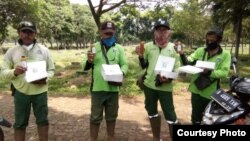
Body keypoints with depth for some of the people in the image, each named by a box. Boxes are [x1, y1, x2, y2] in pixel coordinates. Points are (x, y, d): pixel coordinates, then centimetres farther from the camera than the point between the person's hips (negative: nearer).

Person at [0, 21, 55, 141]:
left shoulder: (44, 50, 2)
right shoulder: (11, 51, 1)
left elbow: (51, 70, 5)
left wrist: (45, 79, -15)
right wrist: (14, 72, -20)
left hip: (40, 91, 1)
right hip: (20, 92, 0)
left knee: (42, 120, 13)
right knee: (20, 123, 11)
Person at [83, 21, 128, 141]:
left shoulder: (119, 48, 5)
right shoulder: (94, 47, 3)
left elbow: (125, 64, 3)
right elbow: (85, 67, 2)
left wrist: (121, 74, -18)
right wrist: (89, 61, -20)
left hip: (113, 88, 2)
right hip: (97, 88, -1)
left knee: (111, 116, 17)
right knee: (95, 117, 9)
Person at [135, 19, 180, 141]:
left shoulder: (173, 47, -2)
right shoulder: (148, 46, 3)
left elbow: (177, 68, -1)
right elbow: (143, 66, 7)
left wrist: (170, 78, -20)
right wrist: (141, 56, -11)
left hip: (165, 87, -3)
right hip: (149, 85, 4)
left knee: (170, 116, -2)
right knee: (152, 112, 18)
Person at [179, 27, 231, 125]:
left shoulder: (225, 55, -3)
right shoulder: (200, 51, 4)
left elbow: (224, 72, -15)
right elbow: (188, 63, -6)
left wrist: (210, 72, -31)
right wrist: (182, 55, -24)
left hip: (212, 94, -2)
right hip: (197, 91, 2)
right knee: (196, 119, 17)